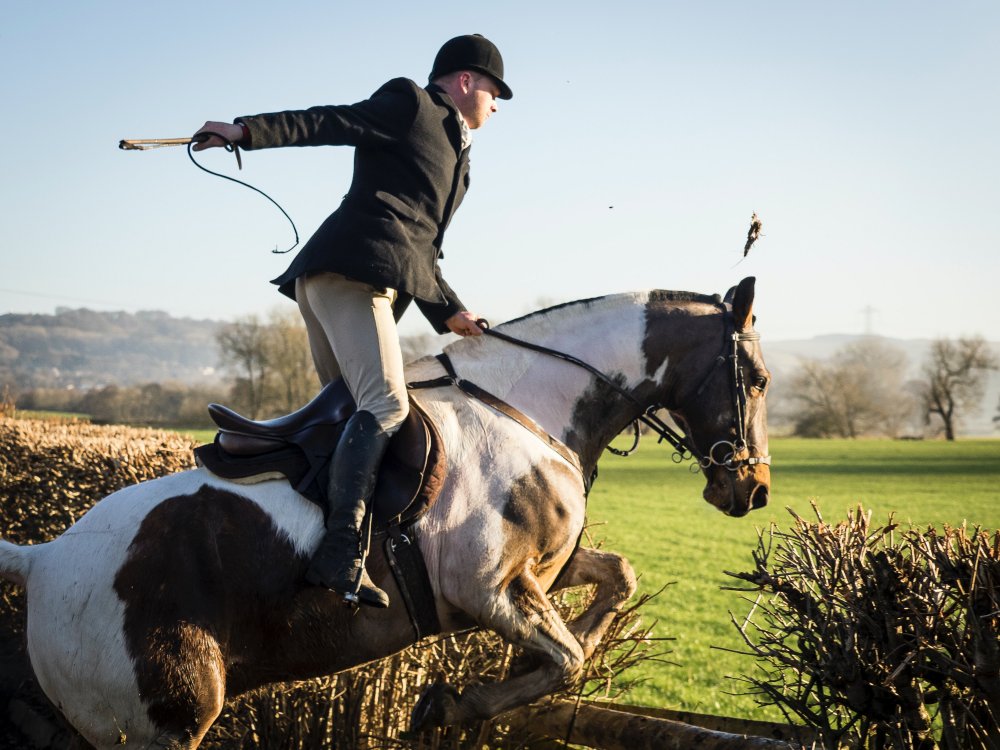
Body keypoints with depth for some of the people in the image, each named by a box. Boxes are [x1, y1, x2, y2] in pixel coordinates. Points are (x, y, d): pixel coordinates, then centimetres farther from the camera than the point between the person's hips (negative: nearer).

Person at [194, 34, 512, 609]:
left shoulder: (456, 155, 31)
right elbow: (326, 123, -5)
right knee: (385, 404, -20)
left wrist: (448, 312, 22)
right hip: (350, 268, -10)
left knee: (350, 412, 8)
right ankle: (341, 554, -29)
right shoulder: (410, 105, 5)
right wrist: (246, 130, -15)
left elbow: (420, 248, 30)